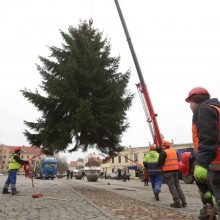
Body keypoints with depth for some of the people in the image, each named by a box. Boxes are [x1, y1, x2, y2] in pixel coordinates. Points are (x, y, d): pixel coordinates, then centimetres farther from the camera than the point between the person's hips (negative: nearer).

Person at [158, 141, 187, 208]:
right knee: (177, 185, 15)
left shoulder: (163, 153, -9)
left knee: (172, 187, -1)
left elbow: (160, 163, -13)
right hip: (175, 170, 7)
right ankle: (183, 201, 15)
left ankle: (177, 202, -1)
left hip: (168, 171, -7)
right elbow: (177, 161, 18)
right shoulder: (174, 151, 13)